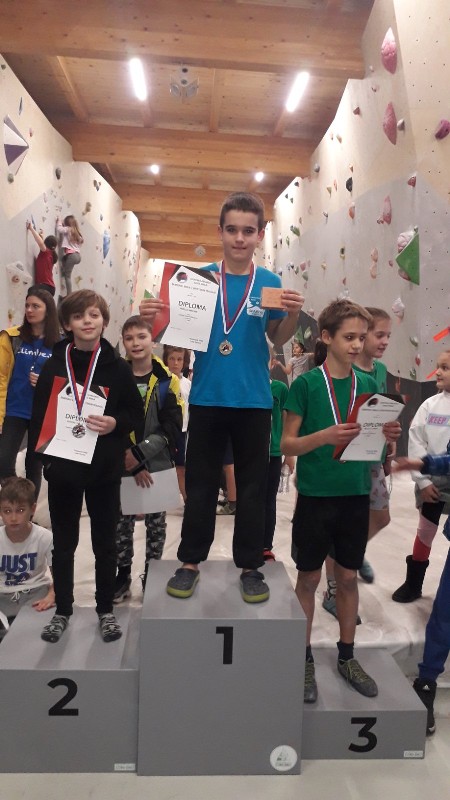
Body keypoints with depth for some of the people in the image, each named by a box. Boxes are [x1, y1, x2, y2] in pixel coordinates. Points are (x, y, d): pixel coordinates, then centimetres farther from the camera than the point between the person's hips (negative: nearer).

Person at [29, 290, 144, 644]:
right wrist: (40, 452, -4)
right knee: (63, 544, 13)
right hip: (62, 469, 2)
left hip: (104, 471, -1)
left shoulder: (118, 368, -3)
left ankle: (106, 610, 28)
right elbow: (38, 415, 6)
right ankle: (63, 610, 30)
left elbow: (137, 416, 0)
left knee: (105, 544, 11)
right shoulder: (54, 366, 1)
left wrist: (115, 423, -19)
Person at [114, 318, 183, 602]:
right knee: (121, 524, 8)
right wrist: (131, 463, -12)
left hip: (158, 466, 0)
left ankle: (152, 577, 26)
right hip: (121, 467, 1)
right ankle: (123, 578, 25)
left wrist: (141, 451, -17)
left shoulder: (167, 381, -1)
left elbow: (173, 427, -7)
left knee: (156, 524, 10)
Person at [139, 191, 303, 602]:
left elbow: (278, 339, 6)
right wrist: (155, 318, -17)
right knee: (200, 484, 9)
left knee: (252, 487, 9)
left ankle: (250, 565, 23)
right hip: (207, 397, 0)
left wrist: (292, 315, -14)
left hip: (253, 400, 0)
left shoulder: (270, 282, 2)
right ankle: (190, 562, 23)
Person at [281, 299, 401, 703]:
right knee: (309, 578, 8)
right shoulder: (306, 384, -8)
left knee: (348, 577, 15)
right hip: (315, 496, -4)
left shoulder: (368, 384, 4)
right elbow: (287, 444, -9)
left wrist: (388, 436, -12)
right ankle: (305, 660, 24)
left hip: (356, 495, 4)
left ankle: (347, 657, 31)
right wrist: (325, 435, -26)